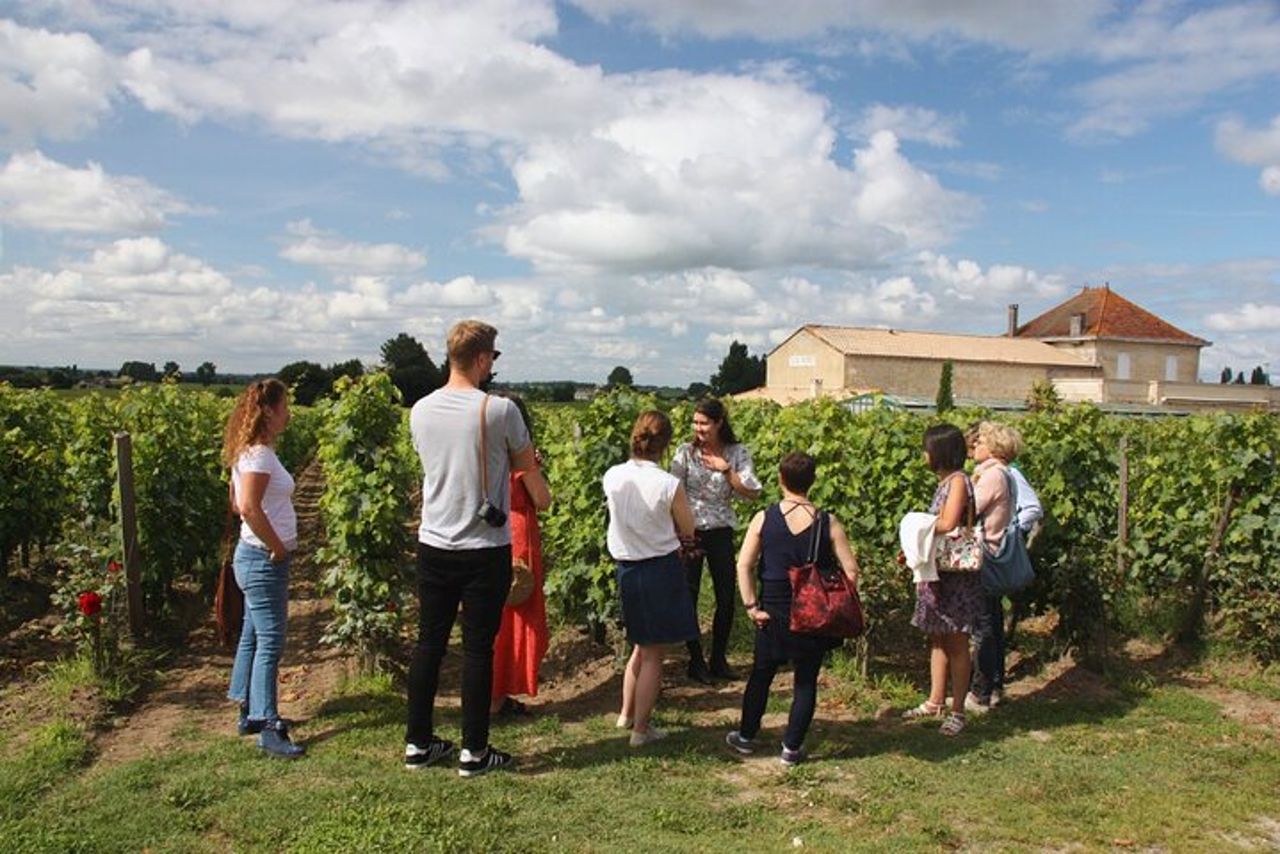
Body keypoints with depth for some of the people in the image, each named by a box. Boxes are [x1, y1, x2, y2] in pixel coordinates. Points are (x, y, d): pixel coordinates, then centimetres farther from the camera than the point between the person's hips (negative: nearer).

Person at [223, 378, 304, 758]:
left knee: (253, 636, 17)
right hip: (263, 560, -10)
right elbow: (250, 508, -30)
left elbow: (237, 503, 20)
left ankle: (250, 713, 30)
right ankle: (268, 729, 2)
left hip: (258, 559, 10)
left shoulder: (253, 452, 11)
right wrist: (277, 547, -19)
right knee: (270, 642, -5)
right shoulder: (259, 454, -19)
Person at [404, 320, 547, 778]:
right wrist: (543, 497, 23)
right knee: (478, 649, 5)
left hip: (434, 546, 5)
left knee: (429, 643, 14)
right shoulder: (499, 410, -14)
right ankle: (474, 751, 15)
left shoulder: (420, 411, 1)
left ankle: (418, 743, 25)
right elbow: (528, 468, 1)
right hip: (485, 549, -4)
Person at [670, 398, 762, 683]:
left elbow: (752, 493, -7)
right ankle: (696, 661, 20)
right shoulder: (685, 452, -6)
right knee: (688, 597, 4)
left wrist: (726, 470, -19)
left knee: (727, 598, 7)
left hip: (721, 532, 2)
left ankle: (719, 659, 25)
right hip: (690, 531, -2)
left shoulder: (737, 453, -1)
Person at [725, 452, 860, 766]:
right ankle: (791, 748, 16)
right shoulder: (828, 523, -7)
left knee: (761, 673, 17)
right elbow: (851, 571, -8)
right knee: (806, 681, 12)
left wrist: (752, 606, -5)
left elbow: (744, 565, -11)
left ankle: (746, 736, 29)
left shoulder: (763, 518, -8)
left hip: (773, 612, 1)